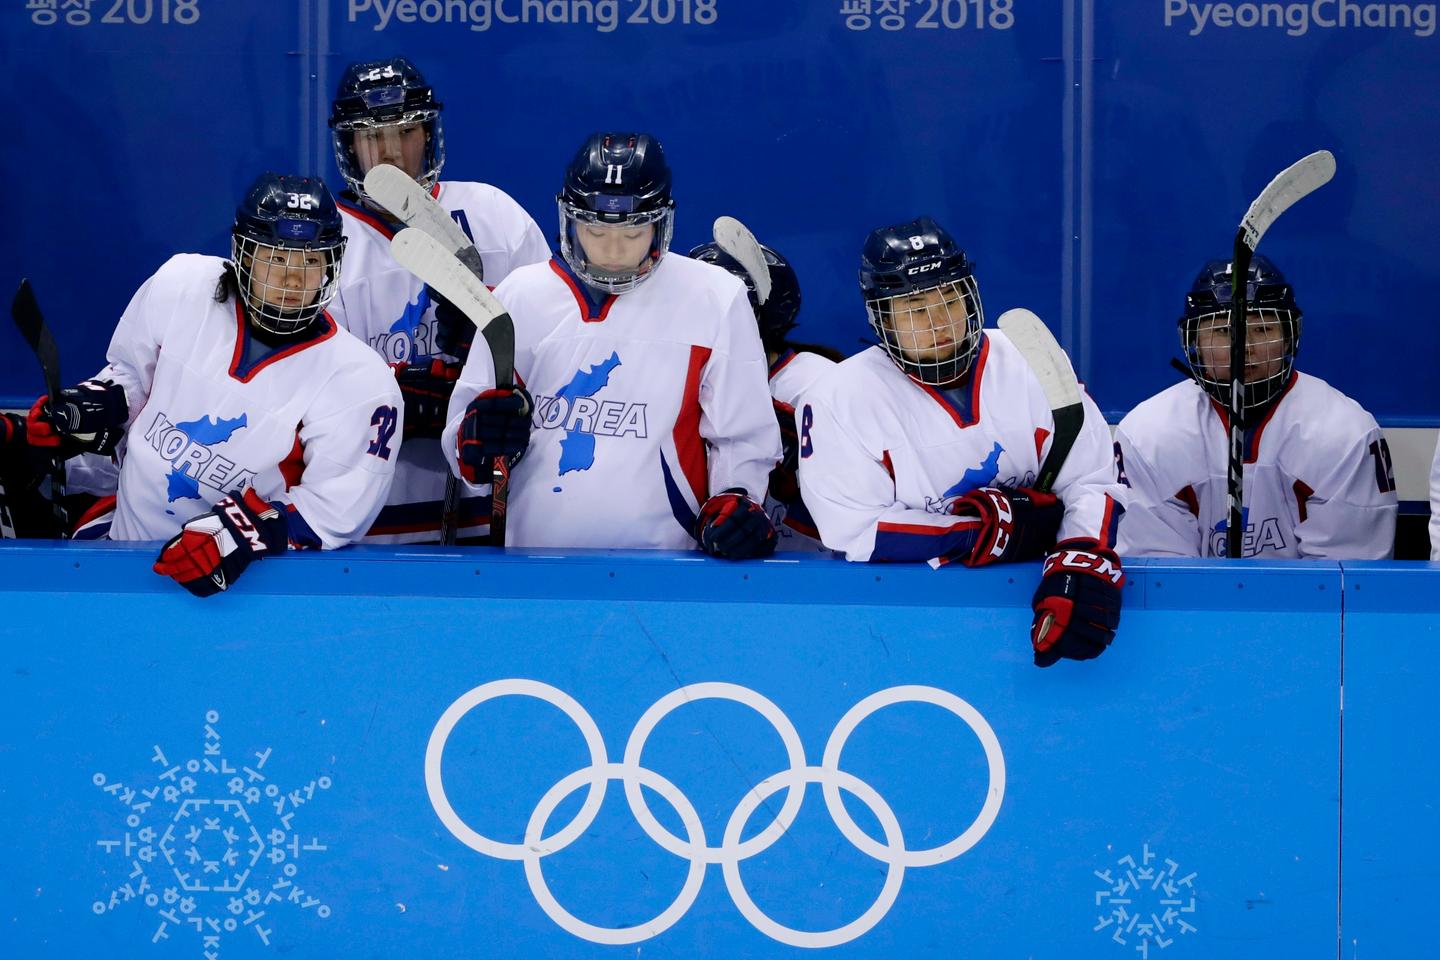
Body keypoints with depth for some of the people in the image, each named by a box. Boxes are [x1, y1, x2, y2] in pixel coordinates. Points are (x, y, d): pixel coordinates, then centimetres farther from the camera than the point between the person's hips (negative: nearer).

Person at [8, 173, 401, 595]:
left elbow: (333, 509, -18)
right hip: (124, 539, 2)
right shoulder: (180, 287, -8)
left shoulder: (360, 381, -17)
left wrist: (238, 535, -29)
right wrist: (89, 411, -6)